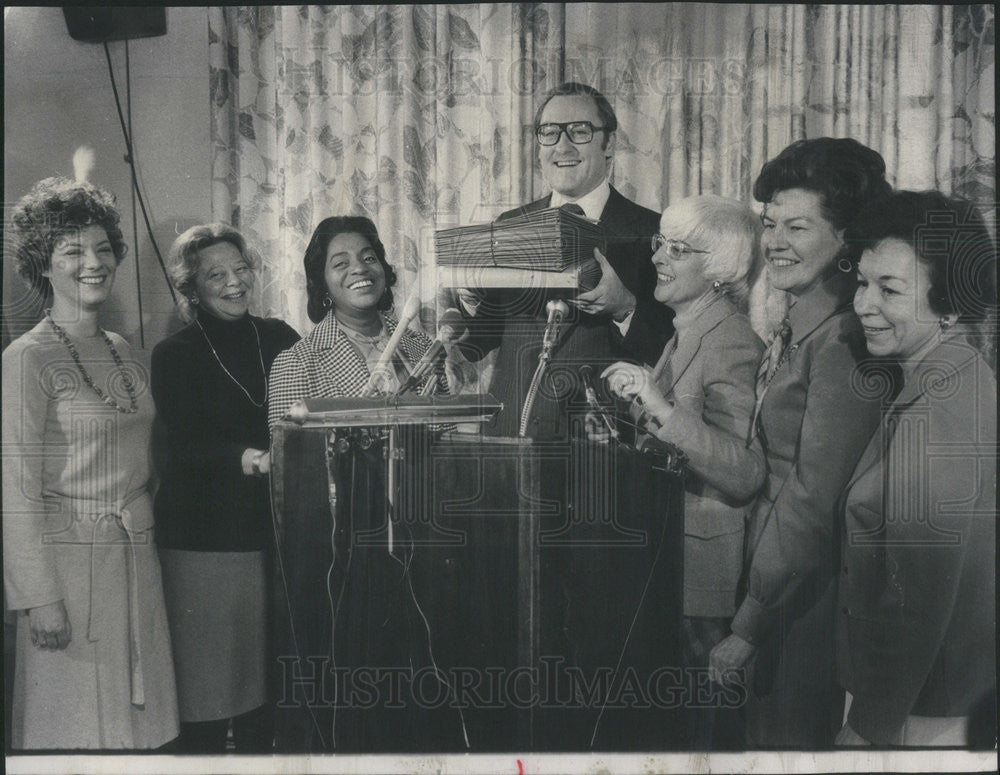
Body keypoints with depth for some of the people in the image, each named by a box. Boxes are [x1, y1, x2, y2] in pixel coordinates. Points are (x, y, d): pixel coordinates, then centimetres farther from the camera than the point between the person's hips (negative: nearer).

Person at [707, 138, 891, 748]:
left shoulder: (840, 342, -20)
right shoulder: (795, 329, 9)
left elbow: (815, 501, -21)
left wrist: (748, 626, -18)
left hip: (811, 591, -8)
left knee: (792, 737, 6)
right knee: (766, 728, 19)